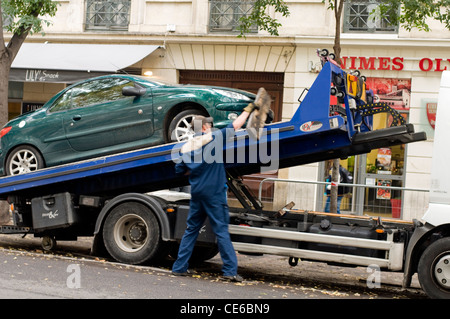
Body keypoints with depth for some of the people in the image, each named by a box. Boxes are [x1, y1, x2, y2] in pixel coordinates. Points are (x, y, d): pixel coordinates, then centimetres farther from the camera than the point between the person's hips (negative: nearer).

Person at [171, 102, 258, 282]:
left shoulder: (186, 147, 9)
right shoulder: (214, 138, -6)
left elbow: (180, 170, 15)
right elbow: (236, 125, -1)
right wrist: (248, 110, 12)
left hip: (196, 192, 5)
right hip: (214, 193, -5)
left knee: (191, 230, 14)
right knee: (221, 231, -4)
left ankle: (179, 267, 15)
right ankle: (230, 270, -5)